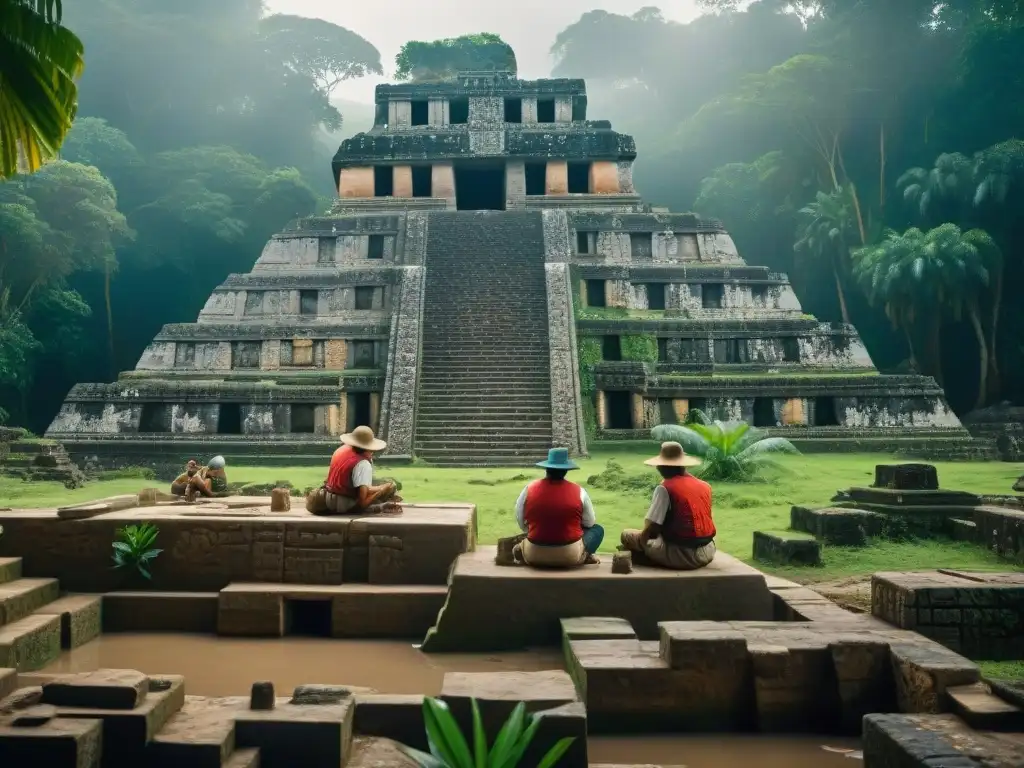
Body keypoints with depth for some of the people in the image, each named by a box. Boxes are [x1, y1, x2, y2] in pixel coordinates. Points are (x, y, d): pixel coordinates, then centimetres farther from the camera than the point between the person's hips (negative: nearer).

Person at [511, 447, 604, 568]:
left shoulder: (529, 489, -6)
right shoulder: (578, 491, -8)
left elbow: (522, 524, 4)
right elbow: (590, 523, 6)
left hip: (534, 556, 3)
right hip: (570, 556, -3)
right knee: (597, 529, 20)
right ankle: (585, 556, -2)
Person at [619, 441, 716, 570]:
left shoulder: (665, 488, -11)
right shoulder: (705, 486, 7)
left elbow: (651, 528, -14)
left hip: (681, 555, -6)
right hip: (707, 552, 7)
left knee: (627, 535, 9)